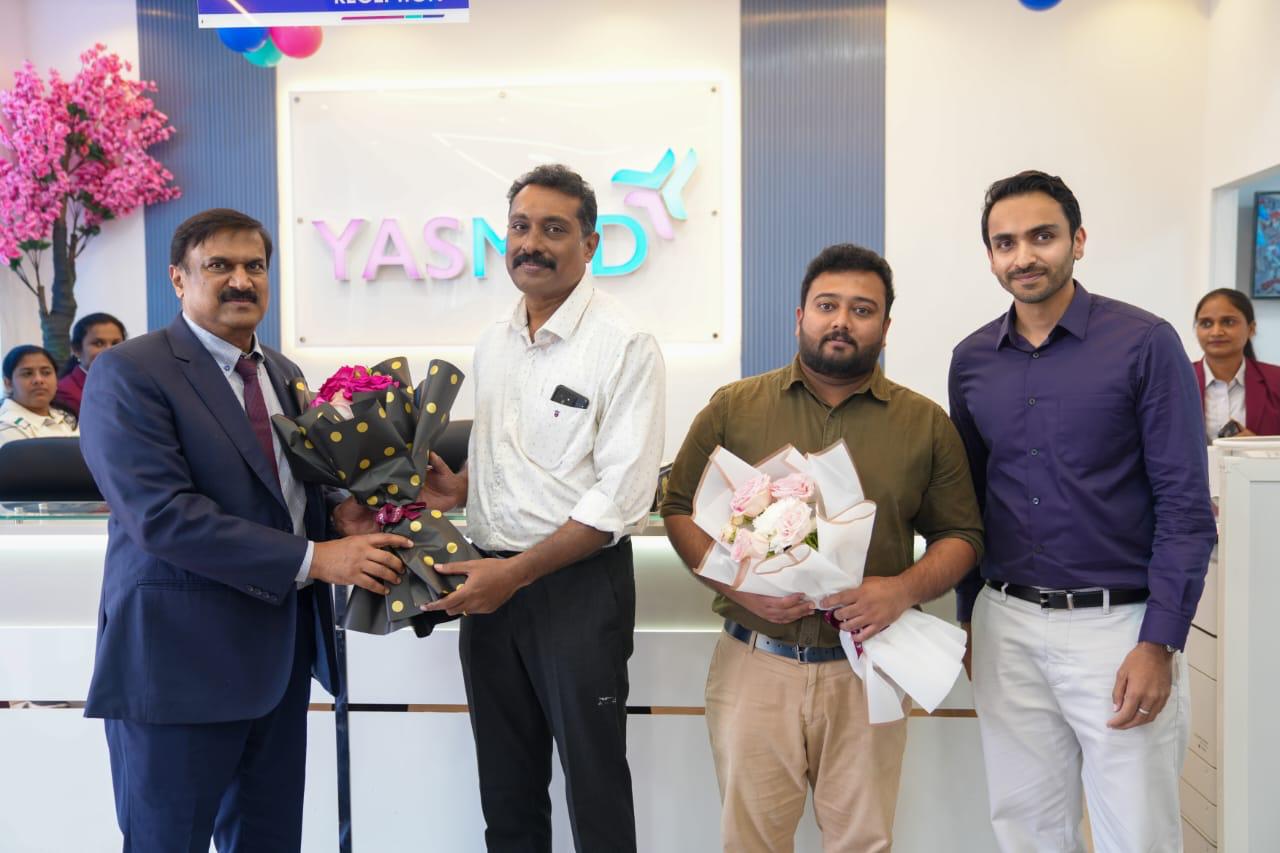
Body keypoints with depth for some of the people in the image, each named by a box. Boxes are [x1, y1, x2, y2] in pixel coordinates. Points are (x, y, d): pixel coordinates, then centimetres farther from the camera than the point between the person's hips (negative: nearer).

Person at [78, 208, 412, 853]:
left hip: (282, 649, 7)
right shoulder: (128, 373, -10)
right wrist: (314, 558, -22)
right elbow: (163, 513, -21)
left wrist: (340, 505, -4)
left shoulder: (282, 372, 13)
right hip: (181, 654, -6)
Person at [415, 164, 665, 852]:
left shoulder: (624, 347, -12)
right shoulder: (493, 344, 10)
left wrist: (515, 572, -18)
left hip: (579, 584, -6)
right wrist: (460, 487, 1)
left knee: (594, 786, 9)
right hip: (490, 584, 6)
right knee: (506, 786, 18)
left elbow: (622, 498, -17)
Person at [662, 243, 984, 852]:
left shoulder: (926, 424, 4)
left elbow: (961, 535, 7)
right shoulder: (733, 407, 2)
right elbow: (679, 510, 4)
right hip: (754, 662, 0)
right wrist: (737, 584, -13)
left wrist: (904, 589, -13)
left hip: (865, 670, 1)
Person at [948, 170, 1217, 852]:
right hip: (1006, 626, 4)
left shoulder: (1144, 344, -7)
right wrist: (970, 617, 12)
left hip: (1118, 624, -3)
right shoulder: (972, 360, 6)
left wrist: (1159, 643, -13)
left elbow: (1184, 504, -8)